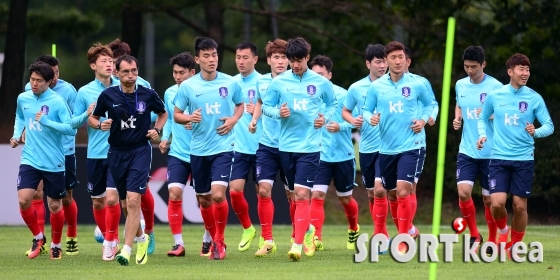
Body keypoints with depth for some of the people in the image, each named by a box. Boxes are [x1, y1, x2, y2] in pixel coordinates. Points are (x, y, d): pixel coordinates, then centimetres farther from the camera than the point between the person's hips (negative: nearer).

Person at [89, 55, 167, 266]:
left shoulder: (148, 95, -4)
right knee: (127, 203, 12)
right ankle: (141, 239, 37)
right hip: (117, 153, 3)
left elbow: (163, 114, 15)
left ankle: (127, 250, -18)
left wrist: (157, 130, -3)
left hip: (140, 151, -3)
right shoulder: (108, 95, -4)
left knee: (133, 199, -17)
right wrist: (100, 124, -14)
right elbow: (92, 118, 8)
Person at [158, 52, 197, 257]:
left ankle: (209, 240, 25)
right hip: (177, 154, 3)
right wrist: (165, 137, 5)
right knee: (174, 194, -10)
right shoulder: (169, 93, 6)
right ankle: (178, 243, -4)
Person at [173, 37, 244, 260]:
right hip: (198, 149, 2)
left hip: (223, 147, -2)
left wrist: (234, 120, -5)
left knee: (218, 194, -17)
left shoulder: (230, 83, -2)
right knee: (204, 200, 10)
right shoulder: (187, 86, -3)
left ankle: (219, 241, 0)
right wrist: (189, 118, -17)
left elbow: (240, 105, 15)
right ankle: (213, 239, 31)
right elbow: (176, 115, 5)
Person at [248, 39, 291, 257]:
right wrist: (254, 120, 4)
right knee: (264, 189, -7)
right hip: (266, 145, 3)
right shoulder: (262, 82, 5)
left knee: (292, 193, 3)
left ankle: (297, 238, 19)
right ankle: (267, 240, 1)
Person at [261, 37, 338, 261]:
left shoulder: (321, 83, 1)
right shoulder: (278, 82, 2)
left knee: (302, 194, -13)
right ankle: (307, 229, 38)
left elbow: (332, 104, 15)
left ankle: (297, 245, -14)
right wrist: (278, 113, -13)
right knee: (296, 194, 12)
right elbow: (265, 106, 7)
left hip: (309, 147, -3)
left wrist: (325, 118, -5)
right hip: (286, 146, 3)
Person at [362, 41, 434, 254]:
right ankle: (409, 230, 36)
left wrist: (423, 120, -7)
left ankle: (403, 240, -7)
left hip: (411, 146, -4)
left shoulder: (417, 84, -3)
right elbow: (367, 109, 8)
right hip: (387, 147, 4)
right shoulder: (377, 86, 1)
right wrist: (370, 118, -14)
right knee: (391, 192, 12)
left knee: (402, 191, -16)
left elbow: (430, 104, 11)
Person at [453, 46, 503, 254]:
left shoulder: (495, 87, -9)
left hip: (490, 152, -3)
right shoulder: (460, 85, 6)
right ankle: (474, 235, 7)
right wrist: (457, 119, 5)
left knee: (489, 199, 4)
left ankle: (492, 241, 20)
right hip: (467, 150, 3)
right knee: (463, 192, -12)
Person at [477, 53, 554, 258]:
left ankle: (515, 246, 20)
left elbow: (549, 125, 1)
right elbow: (483, 118, 17)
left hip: (524, 159, 0)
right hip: (499, 157, 0)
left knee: (520, 206, 0)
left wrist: (536, 132, -20)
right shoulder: (494, 96, 2)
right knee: (497, 203, -12)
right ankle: (503, 232, 20)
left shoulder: (534, 98, -1)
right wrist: (482, 134, -2)